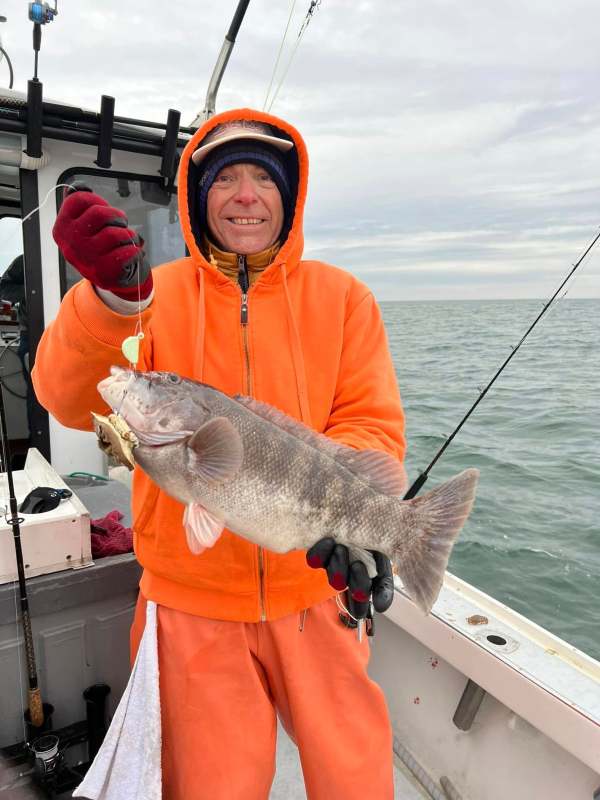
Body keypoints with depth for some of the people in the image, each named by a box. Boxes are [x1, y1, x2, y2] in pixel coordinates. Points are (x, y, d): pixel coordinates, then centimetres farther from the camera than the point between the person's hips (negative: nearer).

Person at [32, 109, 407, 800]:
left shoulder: (342, 297, -1)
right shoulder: (157, 294, -3)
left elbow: (374, 426, -6)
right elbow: (72, 401, -18)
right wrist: (111, 298, -37)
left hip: (314, 590, 1)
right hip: (193, 599, 0)